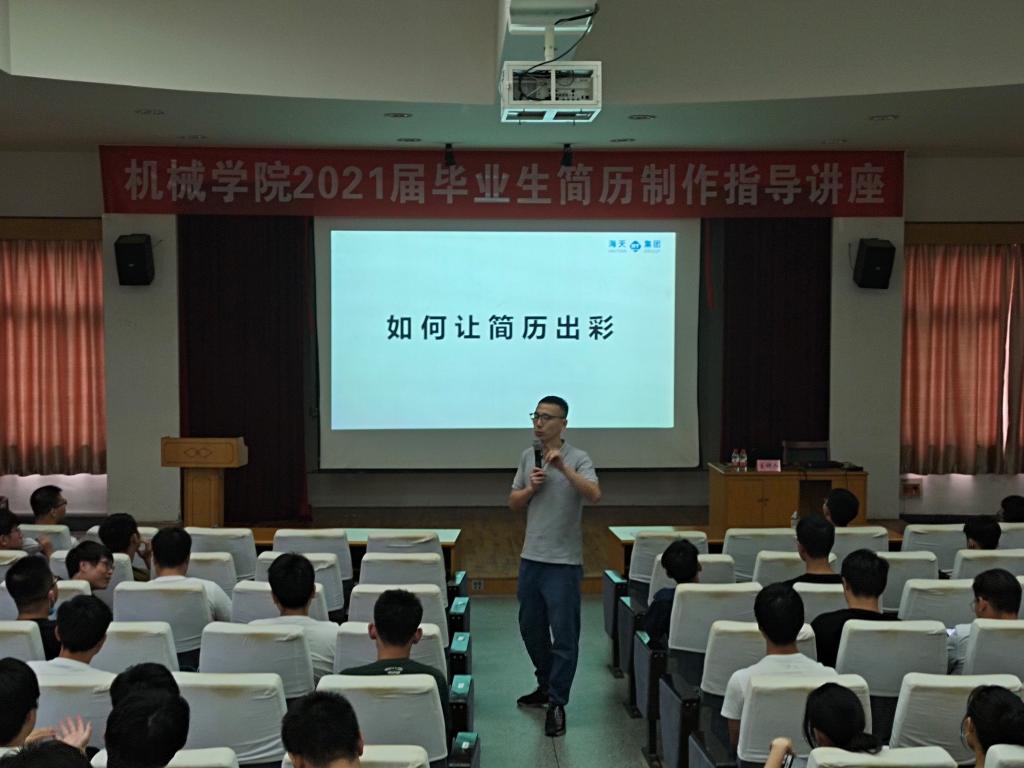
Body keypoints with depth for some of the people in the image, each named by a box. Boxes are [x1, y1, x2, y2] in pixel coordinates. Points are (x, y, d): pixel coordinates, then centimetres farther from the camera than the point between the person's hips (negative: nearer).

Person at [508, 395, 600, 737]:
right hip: (531, 557, 6)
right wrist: (531, 488, -6)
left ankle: (557, 704, 8)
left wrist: (564, 468, -34)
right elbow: (513, 503, 14)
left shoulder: (578, 459, -9)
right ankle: (546, 686, 35)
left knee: (563, 635, -1)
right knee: (530, 627, 17)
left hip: (563, 562, -6)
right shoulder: (527, 457, 8)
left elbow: (594, 495, -26)